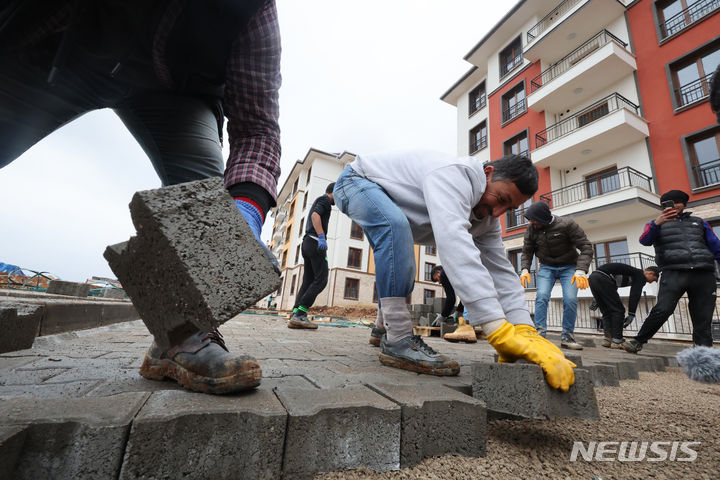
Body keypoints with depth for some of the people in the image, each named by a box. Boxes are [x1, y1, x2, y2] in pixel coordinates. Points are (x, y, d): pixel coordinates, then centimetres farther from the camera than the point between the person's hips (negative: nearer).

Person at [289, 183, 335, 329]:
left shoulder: (317, 201, 31)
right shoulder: (325, 199, 1)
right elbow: (315, 215, -17)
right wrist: (322, 237, -27)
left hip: (307, 242, 10)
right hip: (315, 242, -10)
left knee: (308, 281, 3)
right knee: (321, 280, -12)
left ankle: (295, 315, -5)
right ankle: (300, 314, -17)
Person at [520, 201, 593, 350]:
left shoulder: (567, 224, -18)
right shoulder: (531, 229, -8)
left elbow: (586, 247, -18)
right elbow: (527, 252, 0)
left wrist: (581, 271, -31)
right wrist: (525, 269, -17)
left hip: (569, 267, -1)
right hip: (546, 267, 2)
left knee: (570, 299, -16)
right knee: (542, 296, -18)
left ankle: (567, 337, -2)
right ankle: (539, 334, -16)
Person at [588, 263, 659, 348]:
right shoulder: (641, 275, 8)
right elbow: (635, 296, -1)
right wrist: (631, 314, 2)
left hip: (592, 277, 9)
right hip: (603, 278, -9)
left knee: (606, 312, 16)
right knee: (618, 310, 3)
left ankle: (608, 340, 13)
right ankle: (617, 341, 4)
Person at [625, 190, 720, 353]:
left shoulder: (699, 222, 25)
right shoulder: (657, 224, 15)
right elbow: (645, 240, -6)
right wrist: (656, 223, -24)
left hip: (704, 274, 4)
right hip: (673, 273, -4)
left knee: (703, 320, 2)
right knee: (662, 310, -18)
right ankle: (638, 341, -11)